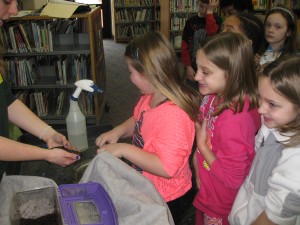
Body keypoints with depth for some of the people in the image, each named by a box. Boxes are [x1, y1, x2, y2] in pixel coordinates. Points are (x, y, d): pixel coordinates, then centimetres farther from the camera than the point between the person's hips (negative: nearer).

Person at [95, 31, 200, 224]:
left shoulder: (173, 116, -35)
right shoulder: (150, 97, -7)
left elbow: (166, 168, -33)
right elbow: (138, 120, 12)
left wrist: (124, 149, -30)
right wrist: (118, 132, -7)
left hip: (167, 198, -8)